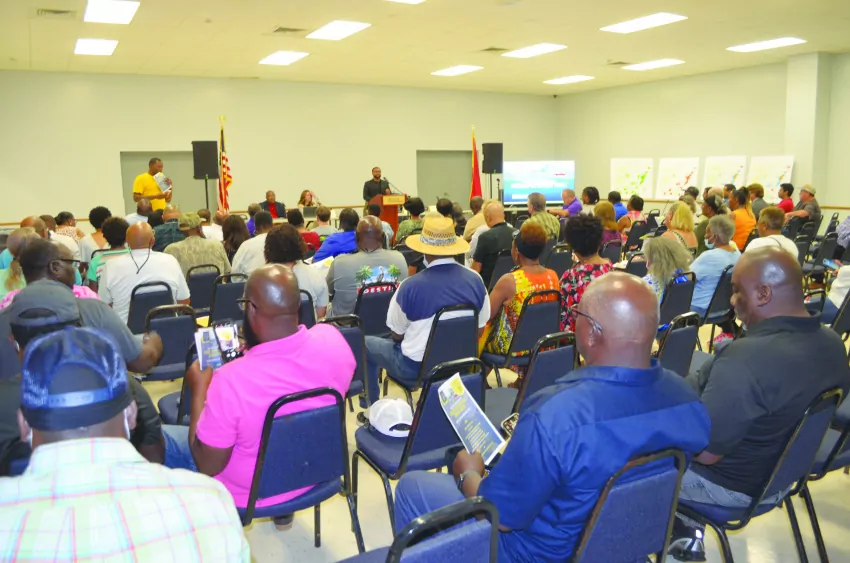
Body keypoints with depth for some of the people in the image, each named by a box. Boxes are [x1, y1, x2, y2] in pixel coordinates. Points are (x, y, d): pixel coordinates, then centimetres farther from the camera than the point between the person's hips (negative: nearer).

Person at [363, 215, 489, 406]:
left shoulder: (411, 285, -21)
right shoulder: (475, 280, -9)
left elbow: (397, 335, -8)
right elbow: (480, 327, 4)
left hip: (416, 368, -5)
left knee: (367, 344, 20)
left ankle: (372, 407, 31)